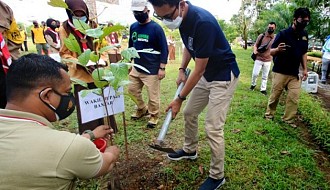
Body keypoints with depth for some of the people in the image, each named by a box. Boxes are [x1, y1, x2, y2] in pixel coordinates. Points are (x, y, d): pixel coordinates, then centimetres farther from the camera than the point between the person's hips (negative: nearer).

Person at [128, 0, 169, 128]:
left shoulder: (156, 28, -11)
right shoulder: (133, 27, 7)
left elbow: (164, 49, -10)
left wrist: (162, 68, -14)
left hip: (152, 69, -6)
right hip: (136, 67, 7)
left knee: (153, 95, 2)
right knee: (132, 90, 16)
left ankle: (154, 116, 23)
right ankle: (142, 109, 38)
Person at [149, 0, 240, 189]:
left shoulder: (203, 22, -30)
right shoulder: (182, 18, -4)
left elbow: (199, 69, -26)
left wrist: (180, 99, -18)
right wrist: (182, 70, 3)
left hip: (224, 76, -8)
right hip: (206, 74, 9)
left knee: (213, 128, -8)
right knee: (189, 113, 17)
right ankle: (190, 150, 40)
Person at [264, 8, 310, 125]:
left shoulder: (304, 35, 7)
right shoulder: (283, 34, -11)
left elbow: (303, 53, 17)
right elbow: (271, 52, -11)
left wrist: (305, 69, 11)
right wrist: (278, 50, -35)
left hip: (295, 74, 5)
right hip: (280, 72, -5)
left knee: (294, 97, 1)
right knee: (275, 96, 3)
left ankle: (288, 119, 13)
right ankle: (269, 115, 20)